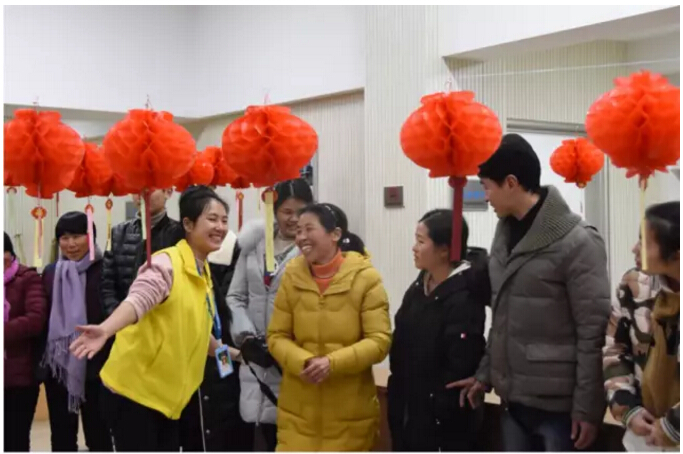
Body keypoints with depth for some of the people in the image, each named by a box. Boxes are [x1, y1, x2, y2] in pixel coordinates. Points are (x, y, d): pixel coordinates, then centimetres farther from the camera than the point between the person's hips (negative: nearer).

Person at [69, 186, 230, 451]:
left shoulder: (203, 273, 9)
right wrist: (105, 330, -53)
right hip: (134, 389, -8)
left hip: (168, 394, 8)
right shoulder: (167, 264, -17)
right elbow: (138, 300, -36)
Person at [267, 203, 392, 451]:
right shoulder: (292, 276, 0)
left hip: (350, 410, -2)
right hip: (298, 407, 2)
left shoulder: (365, 278, -9)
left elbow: (380, 341, -11)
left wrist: (332, 363, -22)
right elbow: (276, 337, 3)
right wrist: (302, 362, -17)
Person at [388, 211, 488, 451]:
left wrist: (438, 410, -18)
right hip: (412, 409, 8)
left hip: (449, 415, -8)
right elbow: (401, 349, 9)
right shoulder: (418, 289, 7)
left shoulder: (464, 299, -19)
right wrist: (397, 402, 6)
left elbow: (460, 367, -22)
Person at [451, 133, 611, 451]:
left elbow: (594, 332, -14)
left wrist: (587, 407, -14)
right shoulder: (505, 234, 7)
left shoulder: (577, 242, -14)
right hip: (514, 398, 7)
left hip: (558, 403, -7)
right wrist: (485, 373, 12)